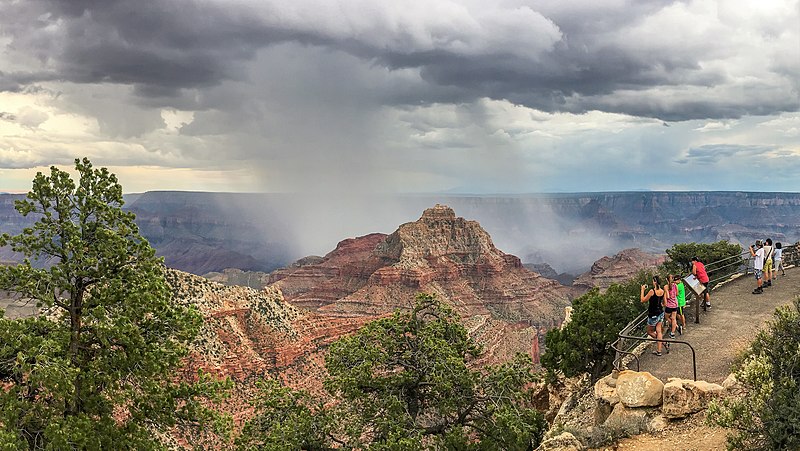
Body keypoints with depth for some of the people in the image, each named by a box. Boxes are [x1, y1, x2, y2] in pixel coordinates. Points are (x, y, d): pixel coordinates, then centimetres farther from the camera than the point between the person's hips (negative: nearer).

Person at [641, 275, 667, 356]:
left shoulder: (652, 291, -23)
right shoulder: (662, 291, -2)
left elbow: (643, 300, -15)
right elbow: (664, 303, 9)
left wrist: (642, 290, -8)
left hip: (653, 315, -7)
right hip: (660, 313, 7)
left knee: (649, 331, 12)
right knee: (658, 331, 12)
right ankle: (658, 351, 12)